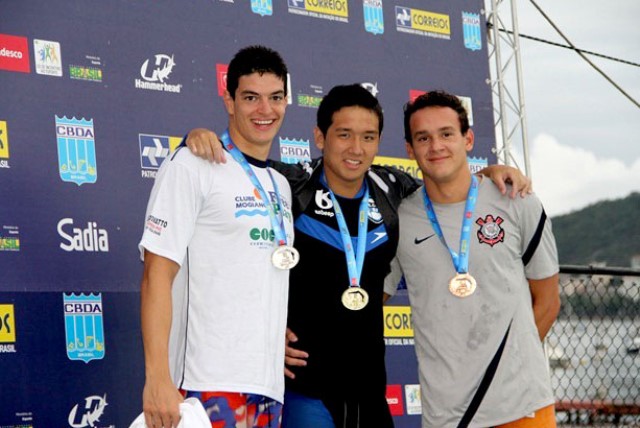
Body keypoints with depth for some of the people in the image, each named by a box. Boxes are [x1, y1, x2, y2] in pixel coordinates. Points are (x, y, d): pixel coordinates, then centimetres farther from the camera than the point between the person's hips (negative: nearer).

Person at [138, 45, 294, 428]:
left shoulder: (281, 187, 19)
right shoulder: (193, 166, -2)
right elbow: (158, 274, -9)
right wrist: (158, 379, -17)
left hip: (269, 387, 7)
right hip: (211, 387, -7)